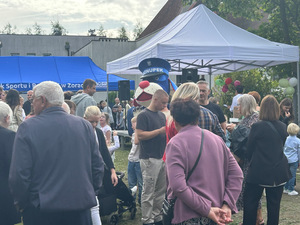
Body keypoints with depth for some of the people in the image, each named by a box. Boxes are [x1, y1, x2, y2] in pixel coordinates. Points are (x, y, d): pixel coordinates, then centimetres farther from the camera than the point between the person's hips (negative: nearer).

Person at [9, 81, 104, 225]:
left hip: (41, 209, -2)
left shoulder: (27, 128, -11)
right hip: (80, 206, 3)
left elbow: (18, 174, -12)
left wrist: (21, 203, 3)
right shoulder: (84, 125, -1)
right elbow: (98, 166, 3)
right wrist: (91, 194, 15)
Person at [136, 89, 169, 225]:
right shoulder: (143, 115, -9)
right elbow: (140, 135, -17)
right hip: (150, 159, -8)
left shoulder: (162, 115, 15)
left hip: (163, 157, 8)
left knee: (161, 191, 13)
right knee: (148, 192, 0)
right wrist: (160, 131, -18)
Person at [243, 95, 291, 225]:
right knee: (274, 204, 12)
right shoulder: (283, 127, 2)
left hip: (259, 171, -4)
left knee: (250, 202, 7)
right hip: (279, 172, 5)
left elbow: (249, 150, -4)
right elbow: (281, 147, 13)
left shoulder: (257, 126, -12)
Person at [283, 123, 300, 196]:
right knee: (292, 175, 1)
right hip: (294, 160, -3)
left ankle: (286, 188, 19)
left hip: (286, 160, 4)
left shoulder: (285, 139, 1)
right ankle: (291, 190, 3)